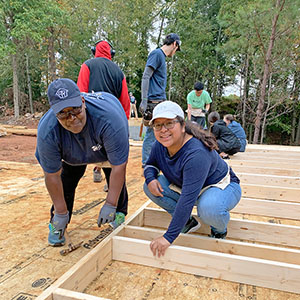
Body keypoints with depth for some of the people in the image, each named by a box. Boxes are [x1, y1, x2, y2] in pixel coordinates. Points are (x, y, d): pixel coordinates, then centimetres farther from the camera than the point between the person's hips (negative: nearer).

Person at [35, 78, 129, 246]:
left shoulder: (109, 118, -45)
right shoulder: (47, 131, -37)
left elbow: (119, 166, -37)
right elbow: (52, 175, -25)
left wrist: (110, 205, -32)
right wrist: (61, 213, -18)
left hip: (108, 141, -1)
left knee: (116, 177, -11)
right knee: (66, 180, -8)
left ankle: (119, 215, 16)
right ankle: (56, 225, 15)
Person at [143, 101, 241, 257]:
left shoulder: (196, 154, -38)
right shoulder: (159, 146, -14)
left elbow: (187, 199, -41)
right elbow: (150, 164, 7)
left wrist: (168, 237, -40)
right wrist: (150, 179, -19)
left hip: (221, 186, -6)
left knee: (208, 209, -41)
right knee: (150, 187, -12)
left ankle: (220, 231, -2)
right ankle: (188, 222, 4)